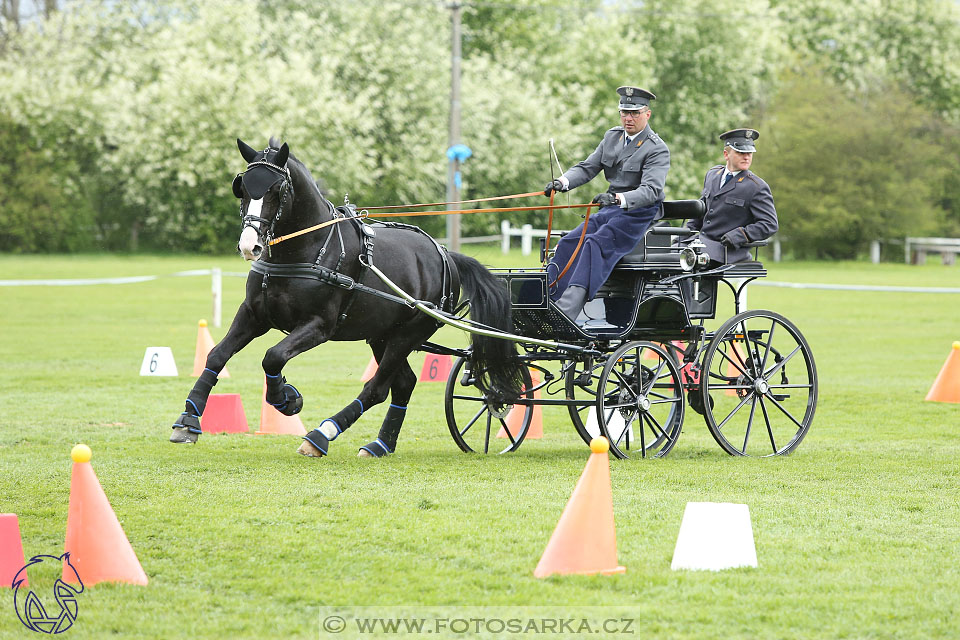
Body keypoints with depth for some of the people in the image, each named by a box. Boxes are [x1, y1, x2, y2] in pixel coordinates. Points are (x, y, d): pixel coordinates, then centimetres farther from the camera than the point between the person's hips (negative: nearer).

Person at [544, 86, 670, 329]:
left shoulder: (657, 149, -10)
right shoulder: (612, 137, 13)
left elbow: (651, 190, -22)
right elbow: (588, 167, 12)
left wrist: (618, 198, -39)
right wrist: (563, 182, -9)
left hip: (638, 214, -8)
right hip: (609, 210, 8)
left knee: (597, 244, -30)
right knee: (568, 243, -13)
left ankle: (568, 309, -44)